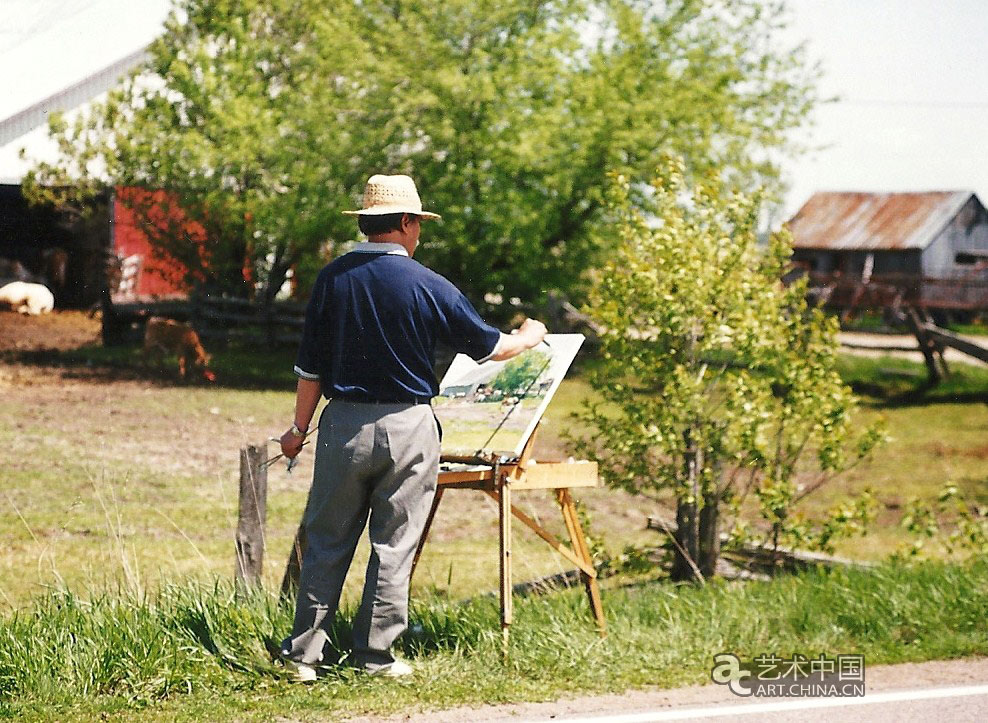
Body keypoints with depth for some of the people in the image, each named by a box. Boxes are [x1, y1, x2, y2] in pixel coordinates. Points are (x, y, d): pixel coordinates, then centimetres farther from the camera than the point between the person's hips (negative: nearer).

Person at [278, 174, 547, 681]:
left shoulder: (332, 278, 0)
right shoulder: (427, 285, -7)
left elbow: (310, 365, 3)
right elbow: (488, 346, 3)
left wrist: (300, 428, 13)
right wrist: (530, 337, 23)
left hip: (344, 425, 2)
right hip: (406, 429, -2)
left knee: (327, 542, 8)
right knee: (394, 545, 6)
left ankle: (303, 653, 8)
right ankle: (375, 654, 9)